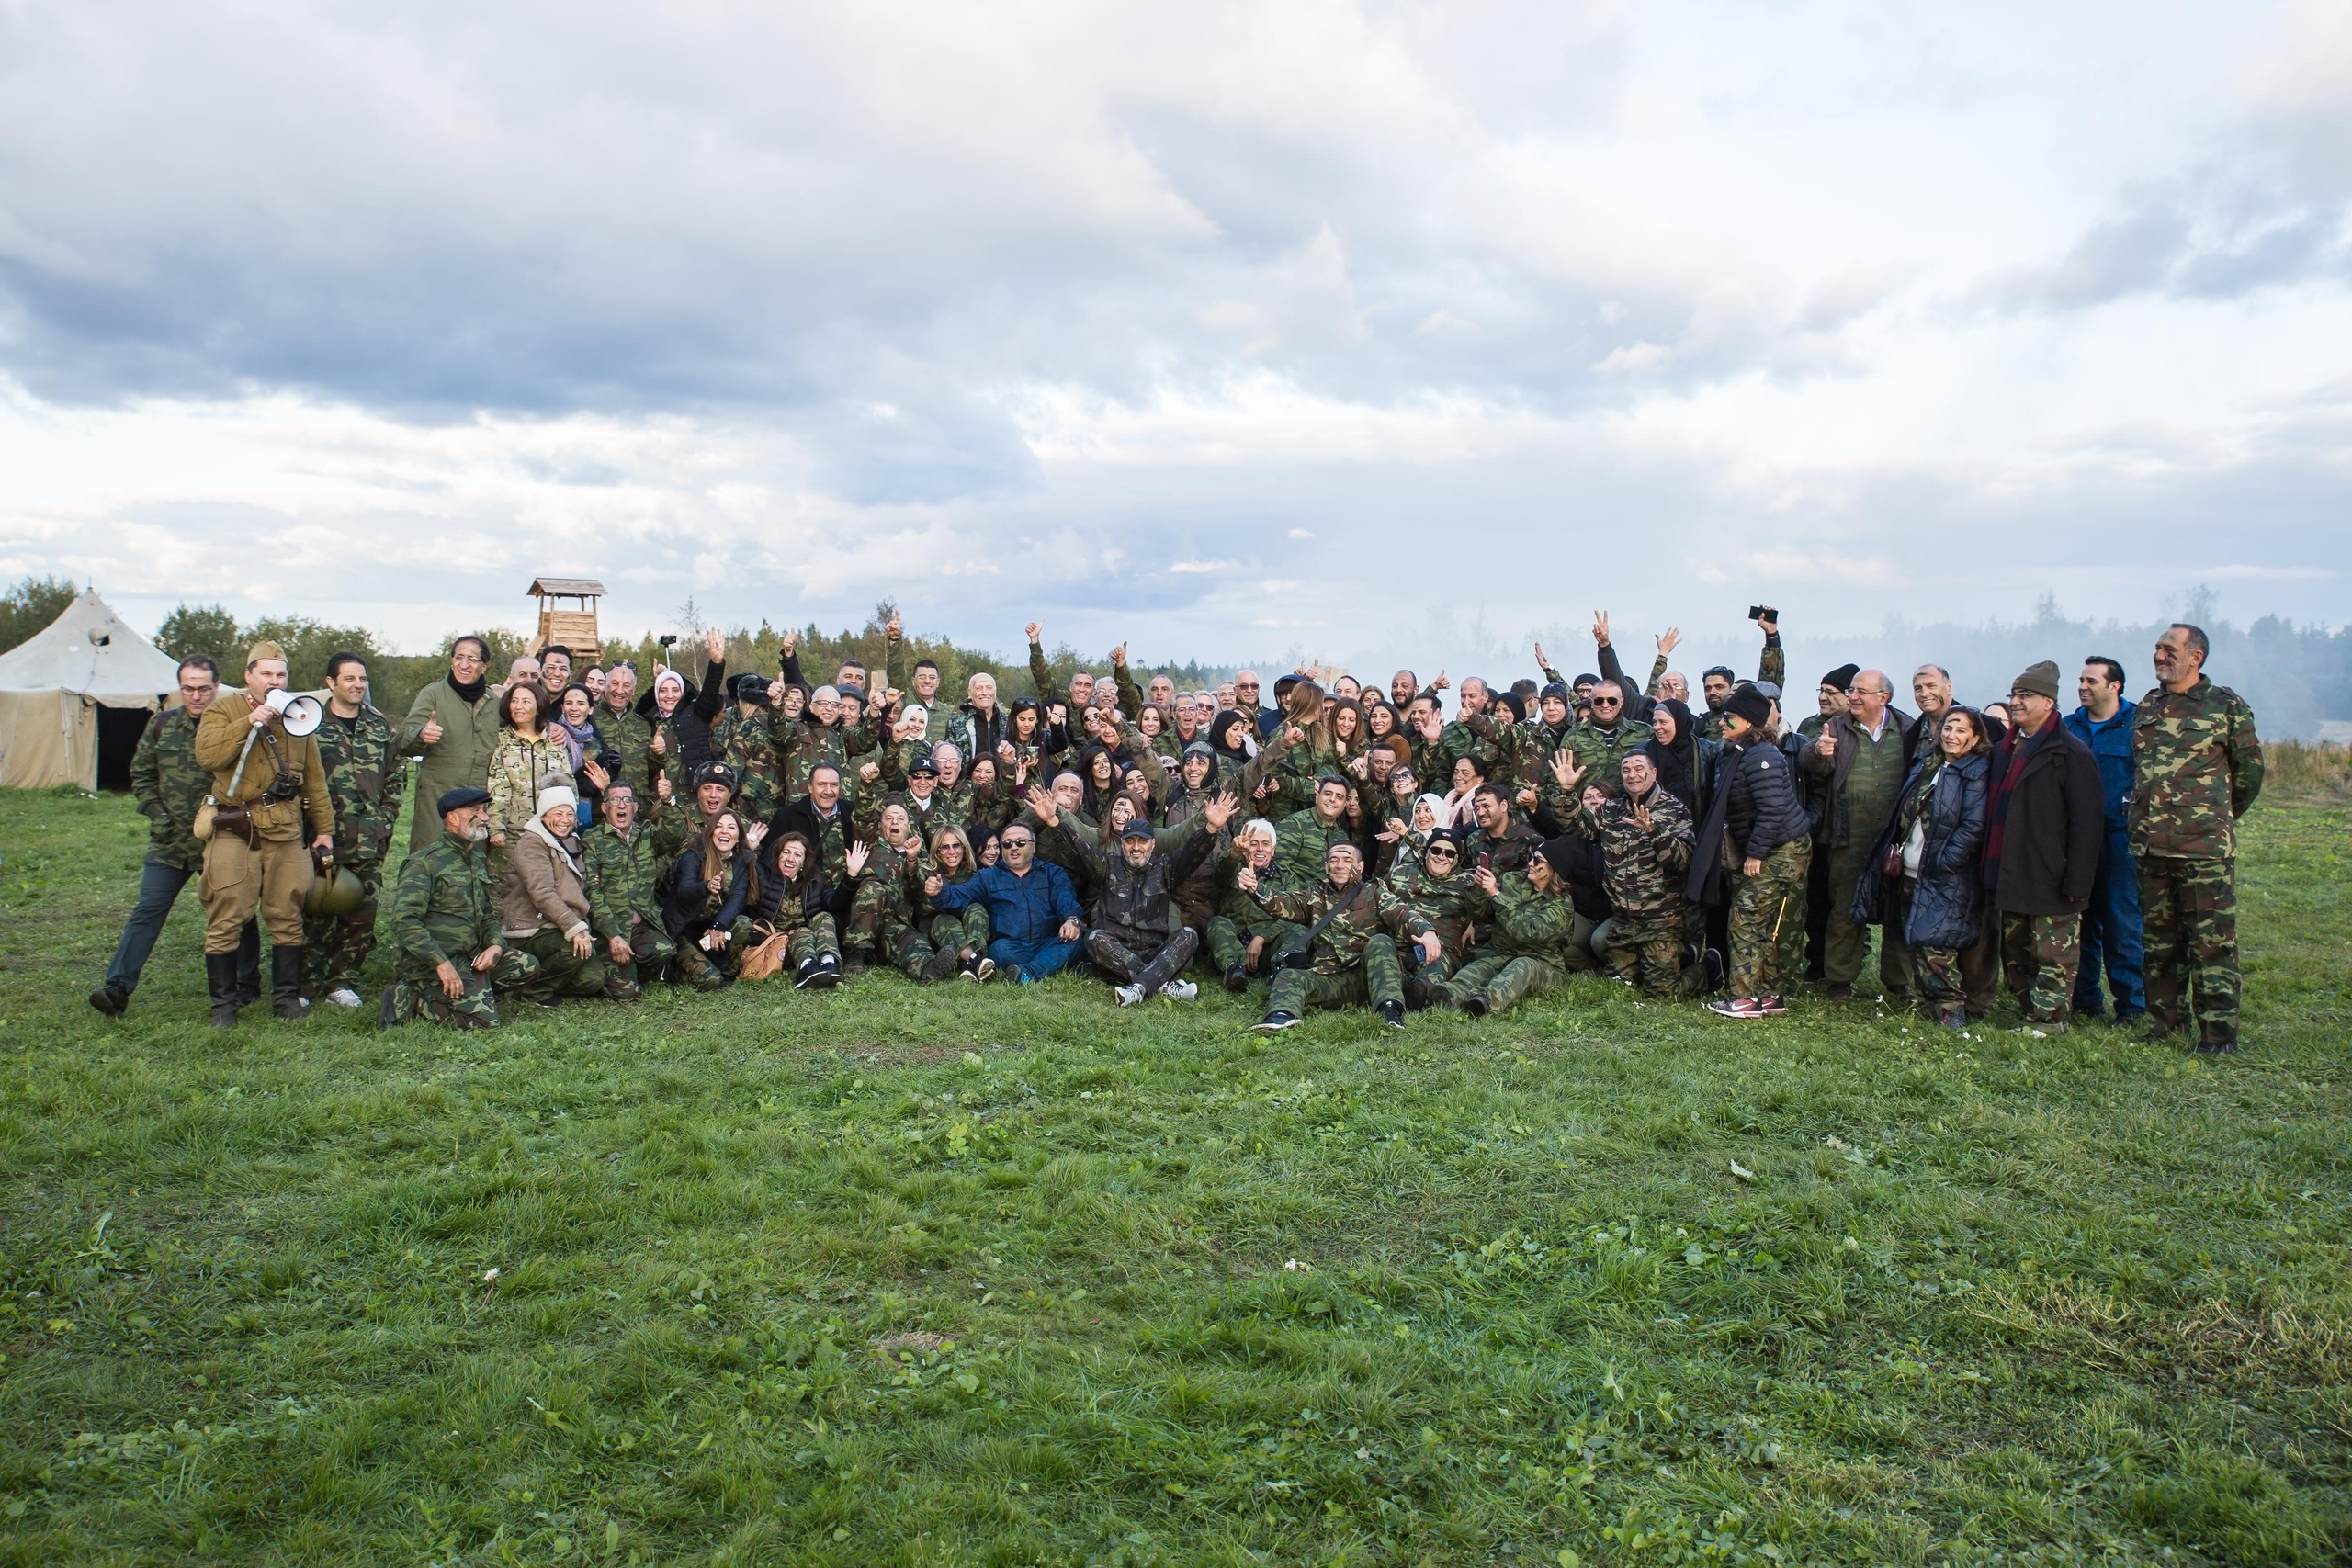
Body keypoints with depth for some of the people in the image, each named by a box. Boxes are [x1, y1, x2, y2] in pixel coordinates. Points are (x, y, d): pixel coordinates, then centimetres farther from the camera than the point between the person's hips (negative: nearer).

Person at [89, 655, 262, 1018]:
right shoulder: (163, 724, 6)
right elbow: (141, 774, 15)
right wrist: (157, 813, 4)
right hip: (169, 840, 3)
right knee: (147, 912, 0)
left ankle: (247, 985, 22)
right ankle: (117, 988, 1)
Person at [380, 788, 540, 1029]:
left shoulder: (478, 859, 15)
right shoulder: (424, 862, -11)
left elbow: (488, 914, 23)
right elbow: (404, 921, -20)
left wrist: (495, 945, 1)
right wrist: (441, 963, -25)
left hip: (470, 957, 8)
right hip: (429, 963, -8)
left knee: (528, 966, -2)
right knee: (484, 1019, -21)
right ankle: (410, 999, -5)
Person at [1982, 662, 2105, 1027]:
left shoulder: (2072, 753, -9)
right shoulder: (2005, 750, 16)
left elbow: (2087, 822, -13)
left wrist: (2076, 883, -17)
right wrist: (1992, 871, 15)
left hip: (2051, 883, -8)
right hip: (2011, 880, 8)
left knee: (2053, 958, -2)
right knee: (2015, 956, 13)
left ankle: (2046, 1023, 2)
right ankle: (2030, 1014, 22)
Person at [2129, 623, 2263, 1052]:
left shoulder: (2226, 706, -2)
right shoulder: (2146, 707, 13)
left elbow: (2249, 770, 6)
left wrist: (2219, 817, 13)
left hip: (2205, 848, -5)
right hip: (2151, 845, 5)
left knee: (2212, 942, -4)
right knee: (2158, 938, 12)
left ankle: (2218, 1031, -1)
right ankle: (2164, 1018, 21)